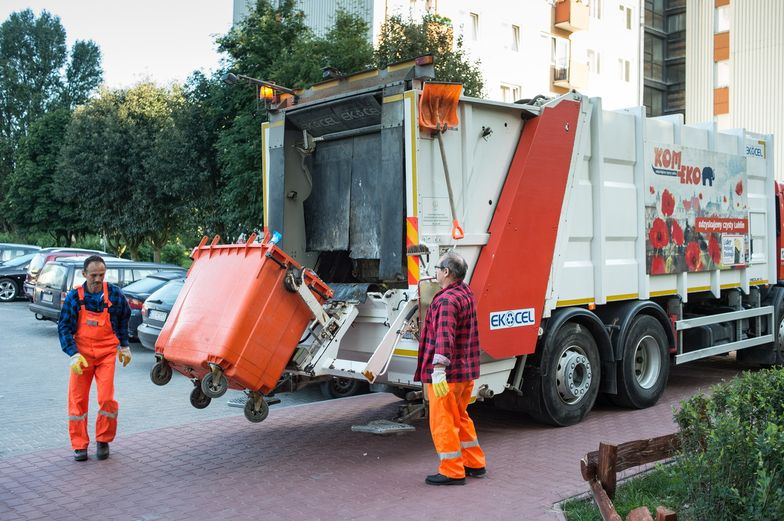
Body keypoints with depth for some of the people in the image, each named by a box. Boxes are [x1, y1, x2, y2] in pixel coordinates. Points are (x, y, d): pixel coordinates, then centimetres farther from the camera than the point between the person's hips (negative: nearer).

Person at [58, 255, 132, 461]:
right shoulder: (74, 296, -8)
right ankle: (79, 444, 16)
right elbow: (64, 327, -4)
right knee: (78, 399, 2)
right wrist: (74, 354, -15)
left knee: (107, 398, -7)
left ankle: (103, 441, 13)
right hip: (82, 353, 0)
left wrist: (124, 347, 18)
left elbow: (123, 319, 12)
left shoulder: (115, 294, -5)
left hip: (107, 353, 0)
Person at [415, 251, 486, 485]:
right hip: (466, 371, 10)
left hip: (447, 373, -10)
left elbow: (444, 336, -30)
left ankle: (452, 472, 6)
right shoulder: (466, 293, 11)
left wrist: (438, 369, -34)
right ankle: (474, 464, 28)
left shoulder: (447, 300, -19)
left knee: (442, 422, 0)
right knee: (460, 418, 21)